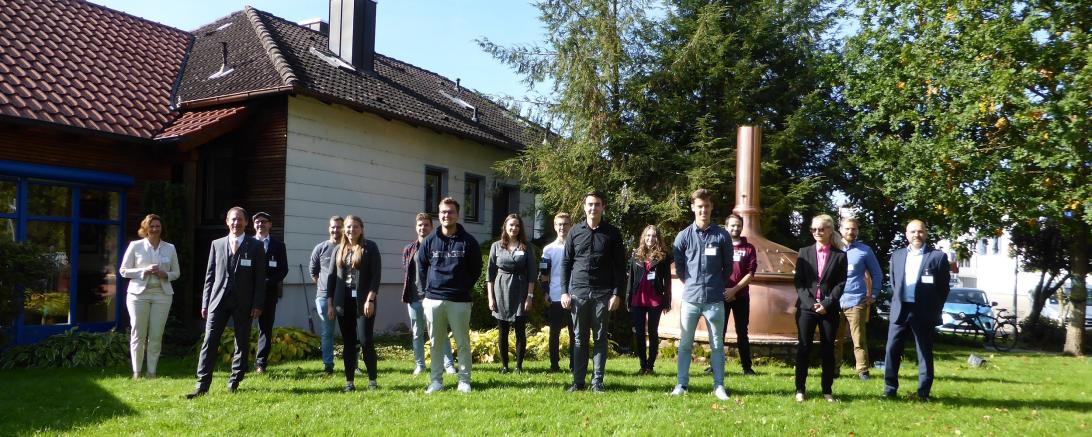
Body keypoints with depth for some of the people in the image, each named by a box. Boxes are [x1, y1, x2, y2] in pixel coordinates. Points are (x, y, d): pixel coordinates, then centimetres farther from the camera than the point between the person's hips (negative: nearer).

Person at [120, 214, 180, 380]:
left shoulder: (170, 248, 10)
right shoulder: (135, 246, 3)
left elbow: (176, 272, 15)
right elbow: (124, 271, 3)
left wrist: (165, 275, -7)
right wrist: (144, 271, -12)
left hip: (162, 294, 2)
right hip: (139, 293, -2)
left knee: (156, 335, 1)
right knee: (138, 334, 0)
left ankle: (151, 372, 9)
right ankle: (136, 372, 9)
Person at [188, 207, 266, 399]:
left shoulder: (255, 246, 3)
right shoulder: (217, 244, 10)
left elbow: (260, 278, 0)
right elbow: (210, 275, 10)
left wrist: (257, 304, -7)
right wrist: (205, 302, 5)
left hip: (243, 302, -1)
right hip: (218, 300, 1)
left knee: (242, 344, 5)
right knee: (209, 342, -4)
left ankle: (234, 383, 16)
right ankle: (202, 385, -2)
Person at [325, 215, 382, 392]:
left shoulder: (370, 247, 0)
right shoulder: (339, 249, 12)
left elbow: (376, 274, -6)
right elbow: (332, 276, 13)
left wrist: (370, 299, -15)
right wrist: (330, 303, 7)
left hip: (363, 300, -4)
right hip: (343, 301, 4)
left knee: (366, 340, -7)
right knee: (348, 342, 6)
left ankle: (372, 380, 4)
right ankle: (349, 382, 11)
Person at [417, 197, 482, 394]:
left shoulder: (468, 241, 0)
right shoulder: (429, 241, 6)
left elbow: (476, 269, 8)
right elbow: (421, 267, 15)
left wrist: (464, 288, 7)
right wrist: (428, 289, 11)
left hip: (460, 301, -2)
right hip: (433, 300, 2)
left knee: (463, 343, 3)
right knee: (436, 343, 8)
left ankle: (464, 380, 12)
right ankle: (436, 381, 17)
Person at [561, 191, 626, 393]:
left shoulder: (612, 233, 2)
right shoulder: (575, 231, 7)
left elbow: (620, 266, 1)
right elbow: (566, 262, 8)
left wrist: (616, 293, -6)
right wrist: (564, 291, 1)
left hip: (602, 293, -1)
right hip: (578, 292, 1)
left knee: (600, 338, 3)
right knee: (579, 339, 6)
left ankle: (597, 381, 9)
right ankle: (578, 381, 12)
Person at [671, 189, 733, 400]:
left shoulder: (722, 236, 0)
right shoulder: (683, 236, 1)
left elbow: (728, 267, 9)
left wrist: (716, 285, 9)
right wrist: (693, 284, 10)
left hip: (715, 300, 0)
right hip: (690, 299, 1)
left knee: (717, 345, 6)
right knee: (685, 344, 6)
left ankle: (719, 385, 13)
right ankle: (682, 384, 13)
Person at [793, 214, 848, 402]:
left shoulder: (840, 255, 5)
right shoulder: (804, 252, 7)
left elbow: (840, 284, 0)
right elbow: (798, 281, 2)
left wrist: (827, 304, -12)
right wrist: (810, 303, -10)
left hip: (829, 308, 0)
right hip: (806, 307, 0)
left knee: (828, 350, 4)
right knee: (803, 348, 0)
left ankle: (827, 390, 12)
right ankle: (800, 390, 5)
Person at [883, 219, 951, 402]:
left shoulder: (938, 256, 0)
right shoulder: (897, 255, 12)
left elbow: (944, 287, 1)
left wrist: (934, 309, -2)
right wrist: (896, 303, 9)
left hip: (923, 312, -3)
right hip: (900, 310, 3)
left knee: (925, 353, 4)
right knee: (892, 350, 1)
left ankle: (923, 392, 11)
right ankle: (890, 389, 9)